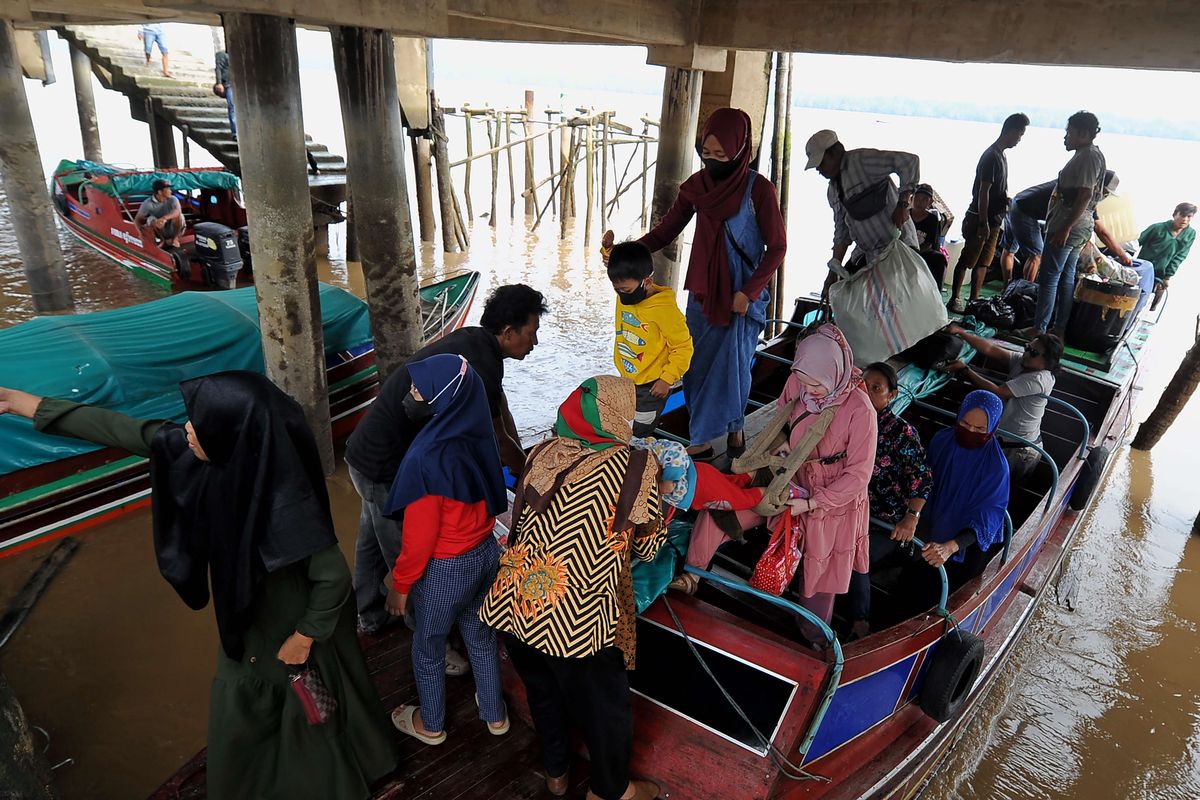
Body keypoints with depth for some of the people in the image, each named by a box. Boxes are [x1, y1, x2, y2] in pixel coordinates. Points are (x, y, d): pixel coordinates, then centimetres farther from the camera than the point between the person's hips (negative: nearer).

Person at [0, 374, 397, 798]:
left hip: (297, 626, -7)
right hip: (249, 621, 7)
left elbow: (334, 577, -28)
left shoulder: (287, 505, -40)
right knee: (238, 713, 31)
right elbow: (121, 430, -9)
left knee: (313, 712, 21)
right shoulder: (217, 452, -21)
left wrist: (303, 639, -15)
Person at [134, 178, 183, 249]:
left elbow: (178, 211, -37)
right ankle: (163, 240, -8)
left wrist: (164, 218, -54)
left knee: (178, 215, -29)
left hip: (173, 230, -1)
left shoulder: (173, 199, -16)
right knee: (151, 219, -29)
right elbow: (137, 220, -16)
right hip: (159, 232, 1)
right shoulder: (148, 203, -16)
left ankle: (175, 239, -10)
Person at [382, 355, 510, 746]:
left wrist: (400, 585, -7)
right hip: (486, 552, 6)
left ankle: (430, 725, 44)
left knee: (428, 648, 21)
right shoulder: (476, 435, -10)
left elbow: (420, 537, -22)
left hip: (444, 569, -6)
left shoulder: (428, 457, -30)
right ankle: (495, 714, 46)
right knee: (481, 636, 27)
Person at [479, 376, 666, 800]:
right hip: (576, 621, -5)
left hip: (512, 604, 6)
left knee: (543, 693, 30)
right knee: (605, 707, 21)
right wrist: (660, 498, 18)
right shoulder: (636, 467, -9)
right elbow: (648, 546, 2)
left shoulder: (544, 453, 2)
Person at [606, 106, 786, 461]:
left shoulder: (758, 189, -11)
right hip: (702, 292, 4)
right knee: (698, 367, 3)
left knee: (732, 363, -3)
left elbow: (777, 247, -7)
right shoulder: (697, 185, 2)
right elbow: (666, 230, 3)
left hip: (741, 295, -4)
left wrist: (749, 292, -15)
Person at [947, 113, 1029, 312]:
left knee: (983, 262, 11)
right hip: (980, 219, -9)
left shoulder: (1001, 155, 13)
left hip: (993, 219, 9)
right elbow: (983, 192, -20)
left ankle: (974, 300, 16)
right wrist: (983, 223, -22)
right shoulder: (992, 156, -16)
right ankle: (955, 299, 5)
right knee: (967, 260, -2)